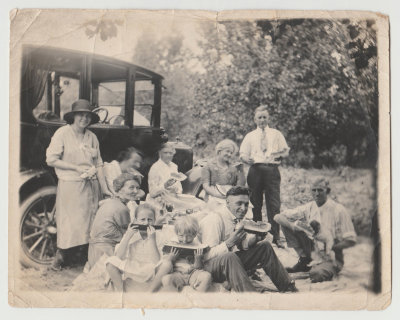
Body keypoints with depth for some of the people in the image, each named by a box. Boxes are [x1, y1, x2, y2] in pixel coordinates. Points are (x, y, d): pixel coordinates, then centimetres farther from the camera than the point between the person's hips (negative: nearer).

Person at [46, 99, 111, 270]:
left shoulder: (92, 137, 10)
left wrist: (105, 187, 7)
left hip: (90, 185, 5)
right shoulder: (62, 133, -5)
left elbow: (98, 164, 13)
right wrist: (77, 167, -12)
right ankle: (60, 254, 14)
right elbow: (51, 160, -9)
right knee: (68, 221, -1)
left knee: (90, 219, 7)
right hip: (69, 185, -4)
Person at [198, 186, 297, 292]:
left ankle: (288, 287, 11)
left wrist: (257, 238, -6)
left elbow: (244, 245, 15)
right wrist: (229, 243, -39)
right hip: (210, 266, -9)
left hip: (232, 261, 9)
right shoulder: (214, 220, -22)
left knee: (265, 246, 6)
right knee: (229, 257, -41)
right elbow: (207, 255, -28)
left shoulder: (237, 219, 5)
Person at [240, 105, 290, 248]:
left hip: (272, 170, -1)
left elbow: (286, 151, 15)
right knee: (255, 204, 3)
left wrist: (279, 154, -7)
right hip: (255, 170, 1)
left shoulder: (276, 134, 16)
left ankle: (275, 237, -8)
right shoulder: (250, 136, 16)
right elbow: (243, 154, 11)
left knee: (274, 204, -10)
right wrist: (248, 159, -12)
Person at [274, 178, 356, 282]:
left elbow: (351, 241, -11)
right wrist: (293, 225, -23)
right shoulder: (308, 208, -2)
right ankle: (304, 261, -2)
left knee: (316, 274, -38)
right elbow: (278, 217, -3)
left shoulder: (338, 210, -13)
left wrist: (330, 248, -24)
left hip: (331, 255, -4)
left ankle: (329, 270, -2)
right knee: (288, 223, -10)